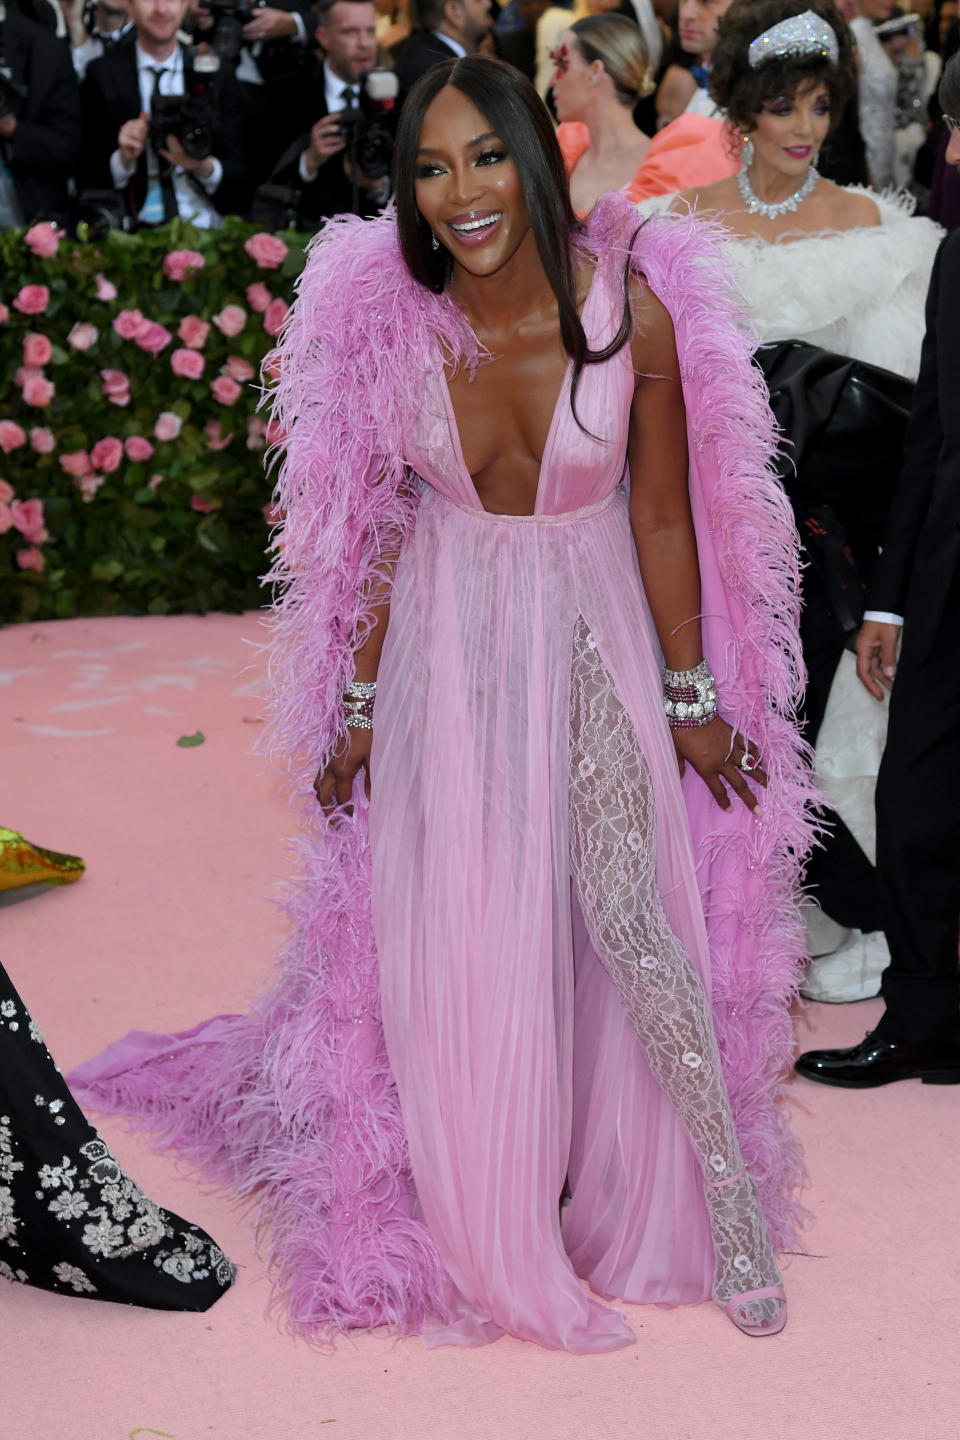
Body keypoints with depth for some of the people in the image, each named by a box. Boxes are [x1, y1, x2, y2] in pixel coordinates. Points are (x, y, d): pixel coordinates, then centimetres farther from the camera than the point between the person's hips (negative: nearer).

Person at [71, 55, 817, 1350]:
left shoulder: (634, 306, -16)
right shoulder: (388, 321, -13)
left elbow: (664, 517, -6)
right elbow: (379, 526, -1)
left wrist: (693, 695, 0)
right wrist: (355, 707, 3)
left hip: (594, 633, -1)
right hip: (448, 645, 2)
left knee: (631, 916, -12)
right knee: (457, 935, 6)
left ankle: (727, 1187, 8)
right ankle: (487, 1230, 27)